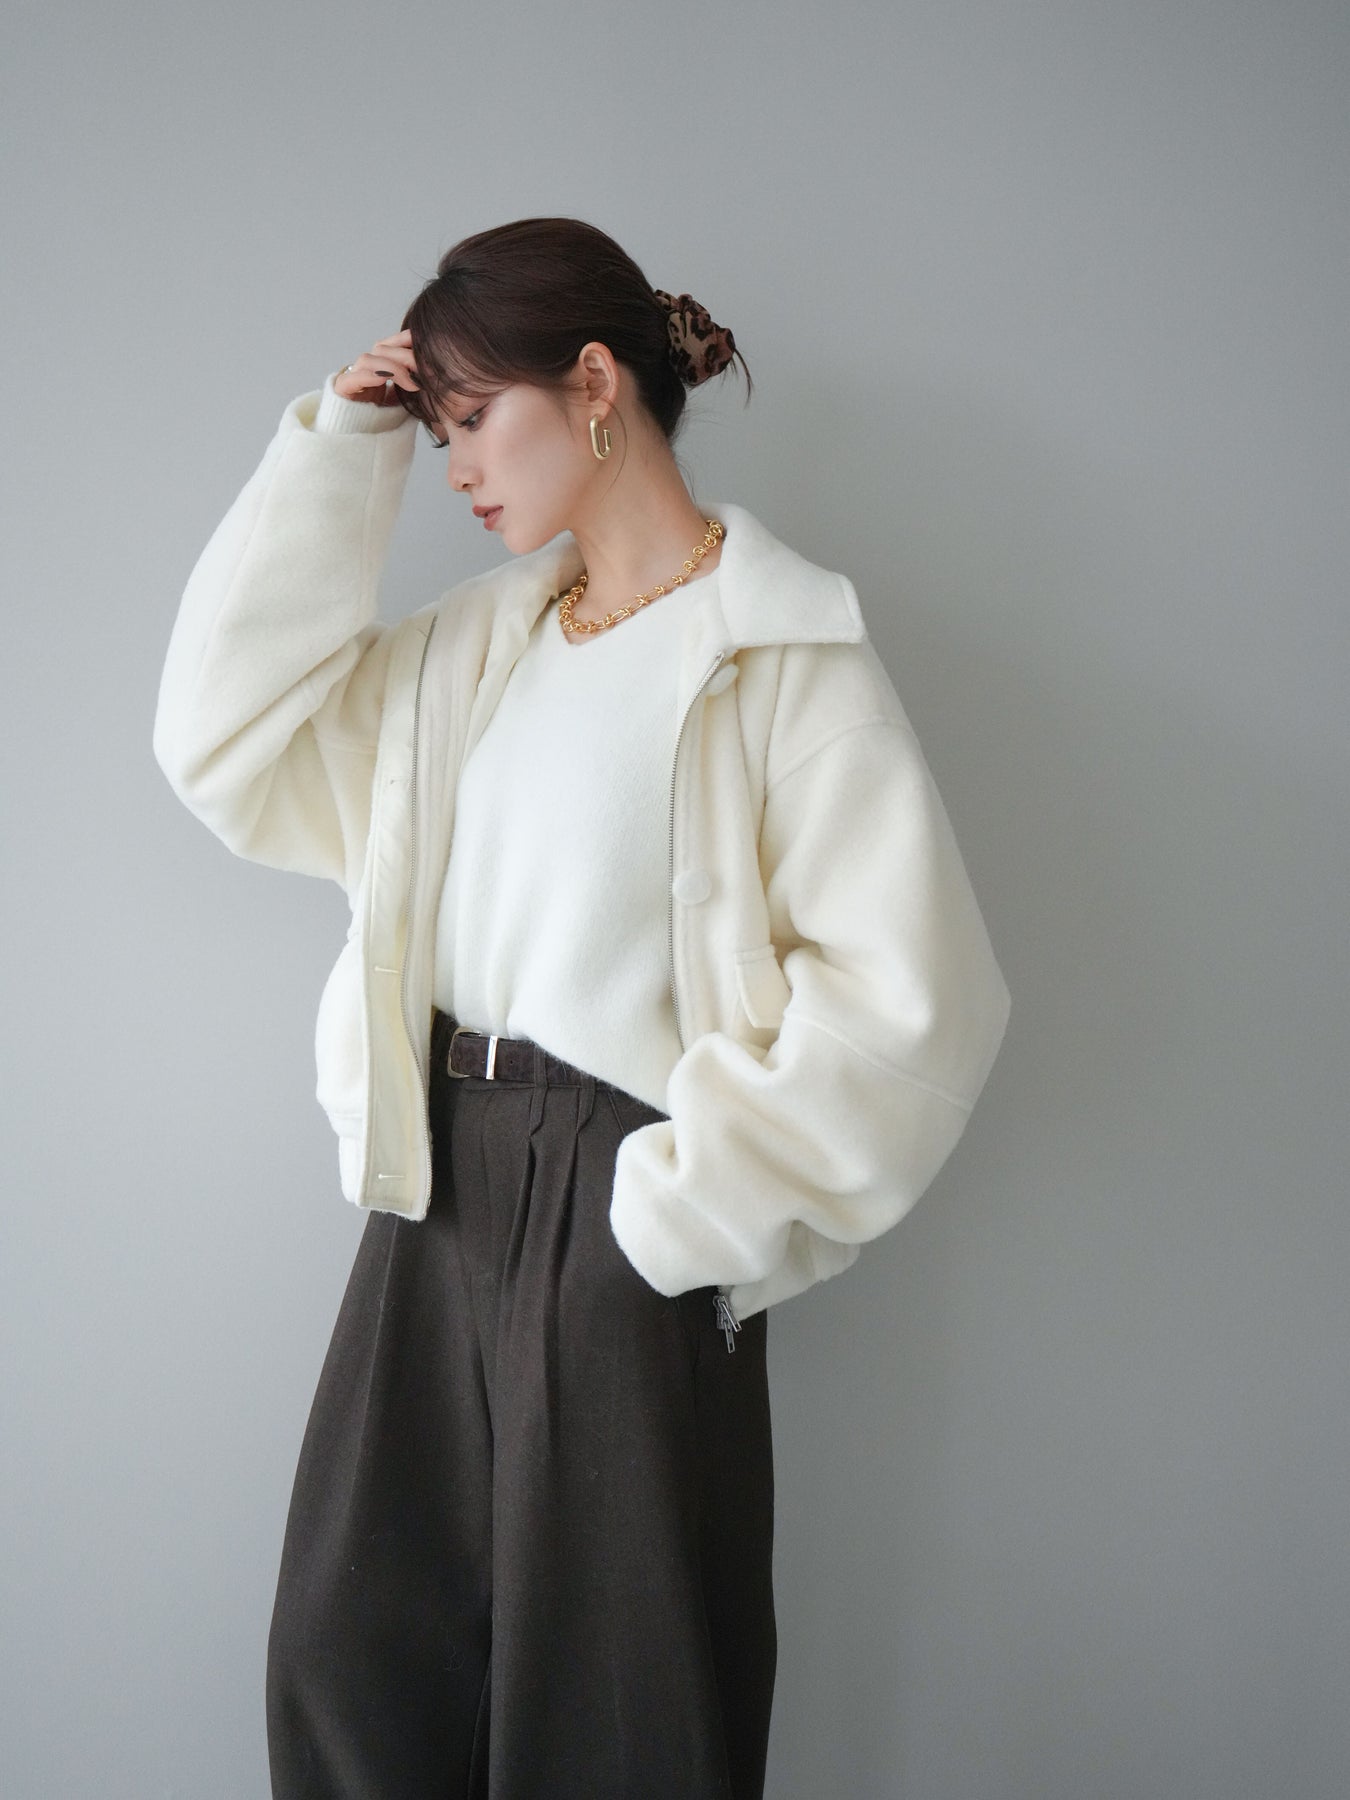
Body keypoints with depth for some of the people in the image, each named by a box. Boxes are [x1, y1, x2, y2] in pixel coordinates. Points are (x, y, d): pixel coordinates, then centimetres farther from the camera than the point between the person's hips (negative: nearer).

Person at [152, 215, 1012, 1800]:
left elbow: (908, 997, -17)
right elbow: (223, 740, 9)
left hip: (621, 1210, -6)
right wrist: (338, 453, 5)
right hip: (442, 1177, 6)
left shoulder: (785, 657, -11)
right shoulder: (476, 644, 11)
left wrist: (684, 1197, -15)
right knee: (349, 1664, 15)